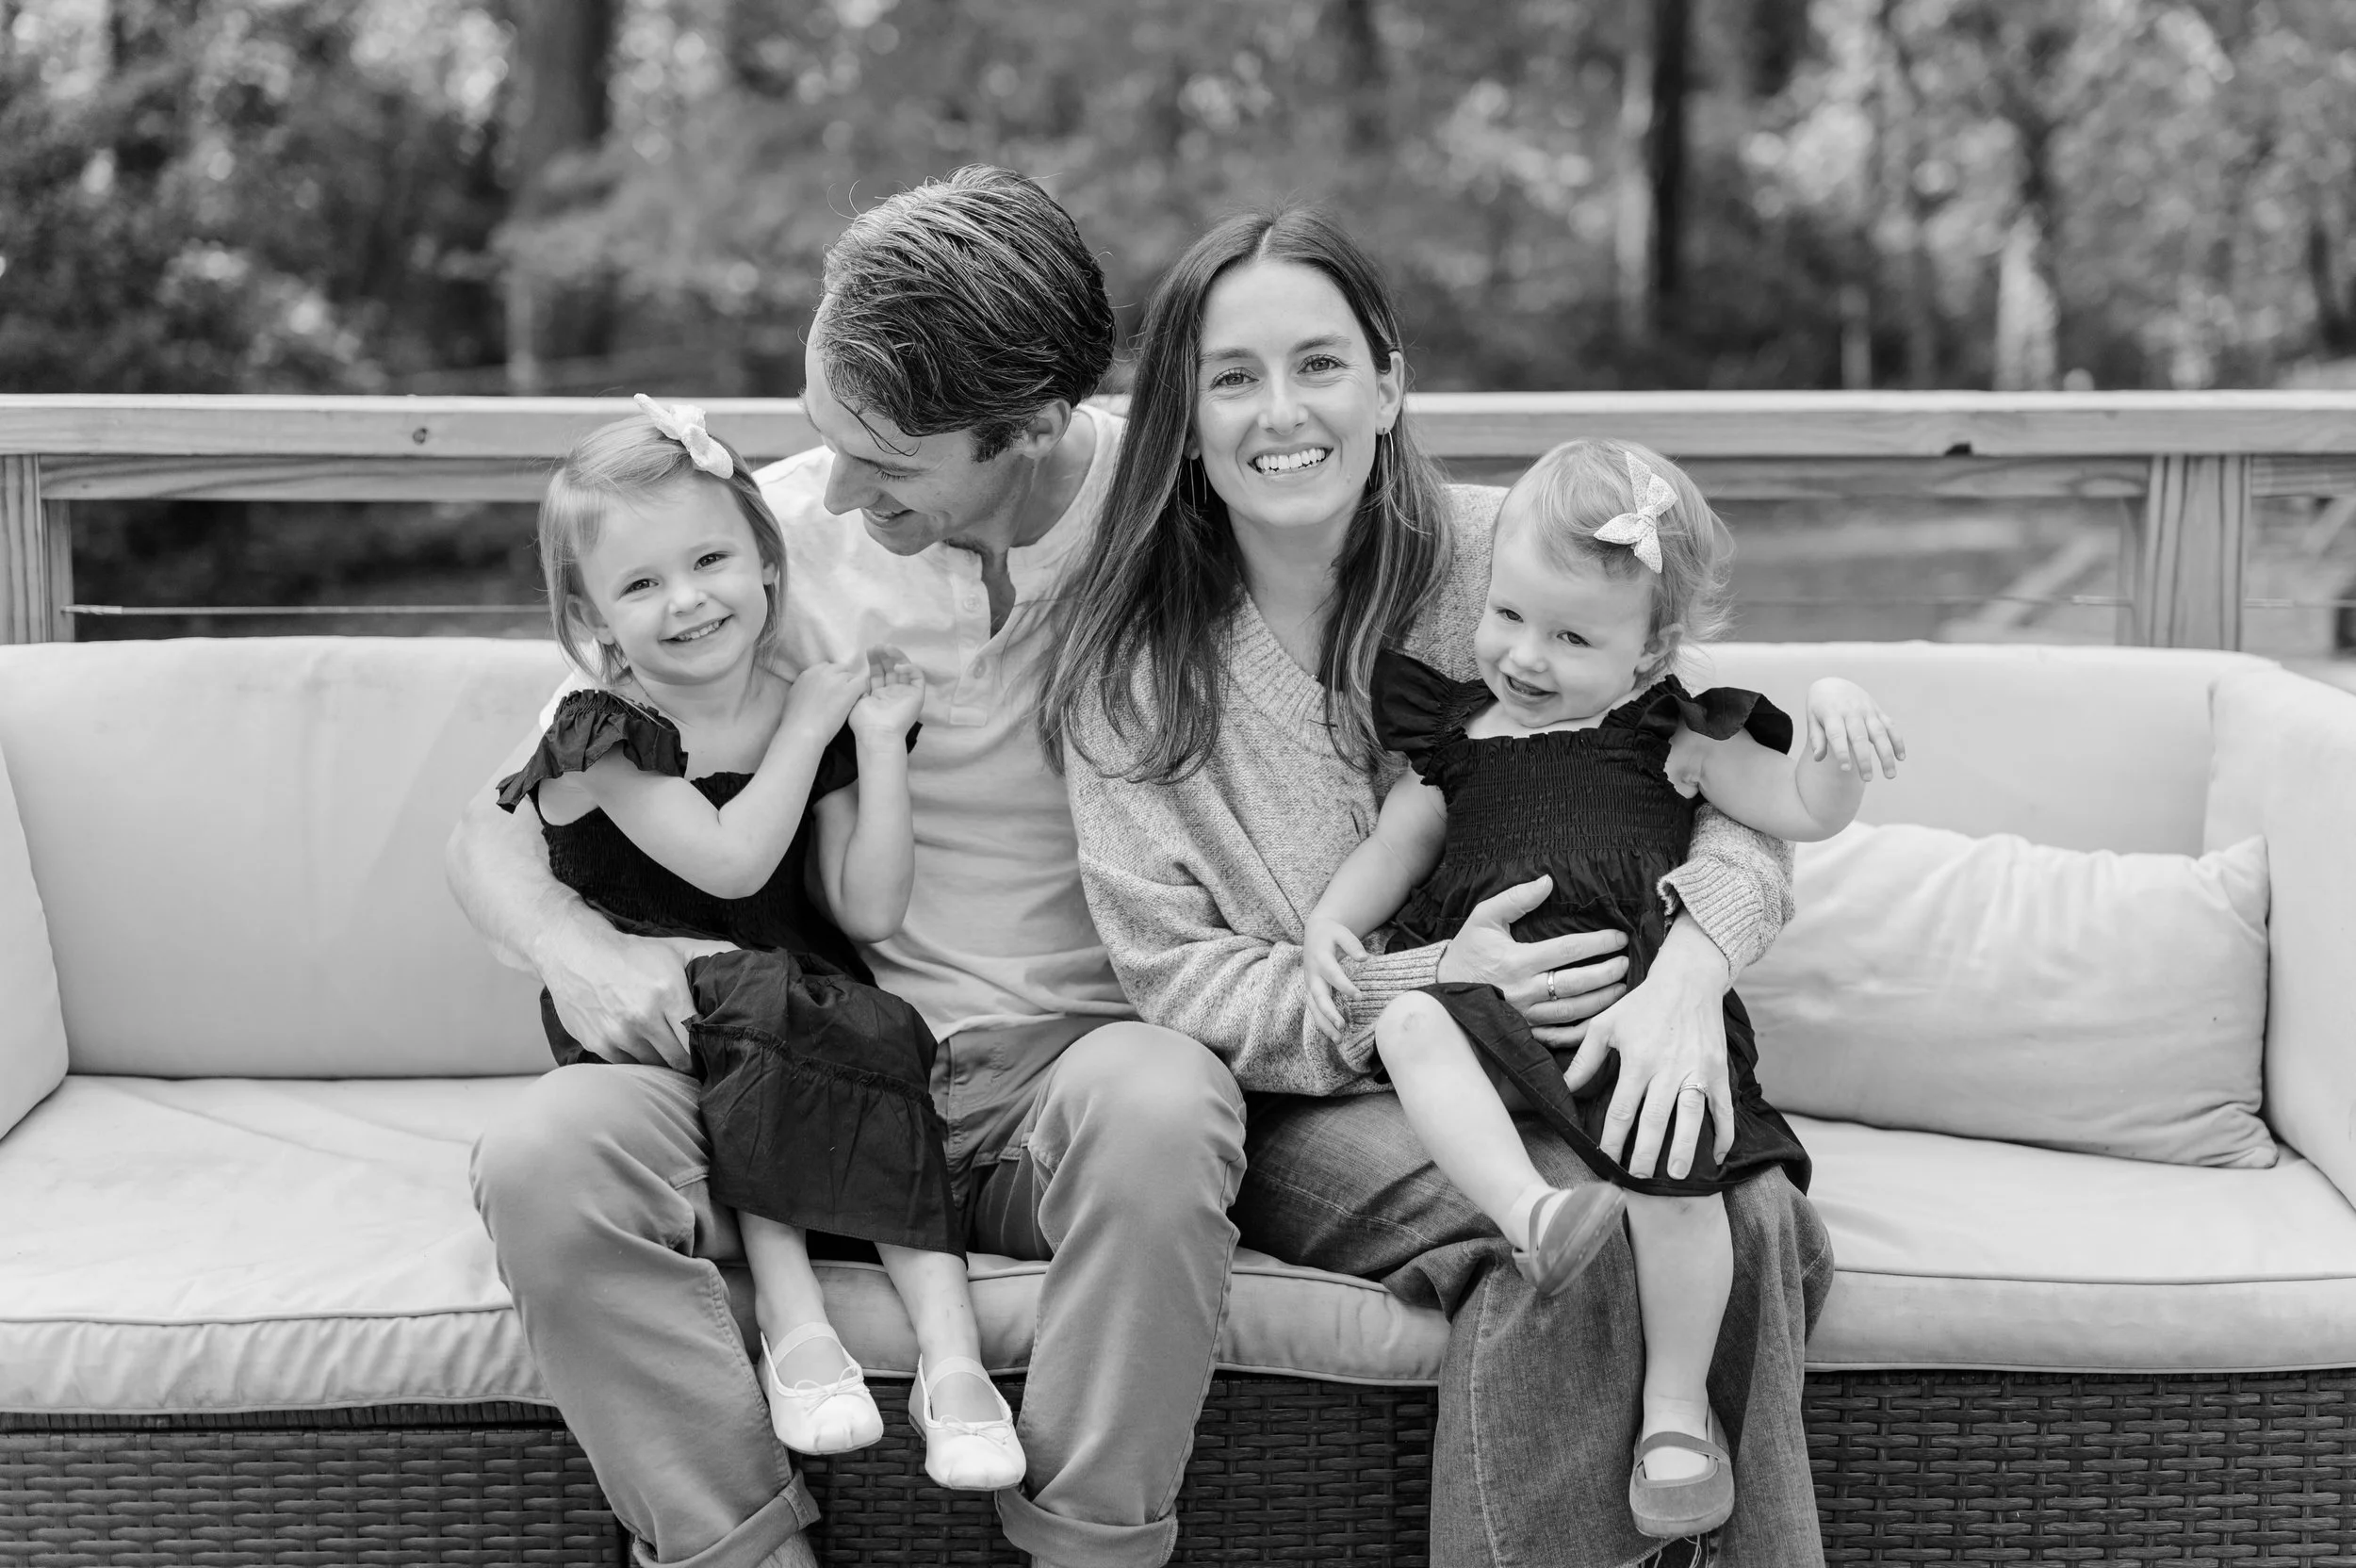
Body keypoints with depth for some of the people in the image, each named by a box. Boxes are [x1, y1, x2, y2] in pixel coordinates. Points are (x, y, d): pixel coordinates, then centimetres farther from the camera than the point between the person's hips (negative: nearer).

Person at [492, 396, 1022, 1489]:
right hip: (636, 1020, -3)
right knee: (752, 1001, -35)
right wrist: (808, 724, -9)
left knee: (888, 1055, -29)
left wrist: (878, 743, -7)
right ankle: (792, 1318, -33)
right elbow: (732, 862, -20)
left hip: (805, 1020, 3)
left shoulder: (814, 724, 6)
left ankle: (950, 1348, -34)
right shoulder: (607, 737, -5)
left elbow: (869, 914, -3)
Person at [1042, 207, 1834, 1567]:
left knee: (1759, 1219, -27)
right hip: (1309, 1110, -2)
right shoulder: (1133, 664, -4)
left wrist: (1689, 969, -26)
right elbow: (1175, 980, -7)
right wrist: (1438, 991, -21)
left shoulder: (1502, 556, -2)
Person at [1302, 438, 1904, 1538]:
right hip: (1483, 997, 2)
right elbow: (1390, 849, 25)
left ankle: (1677, 1407, -15)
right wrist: (1329, 926, 6)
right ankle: (1530, 1213, -50)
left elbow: (1806, 811, 14)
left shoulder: (1672, 742, 16)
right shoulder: (1455, 734, 22)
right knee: (1407, 1022, -33)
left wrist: (1836, 714, -5)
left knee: (1671, 1158, -30)